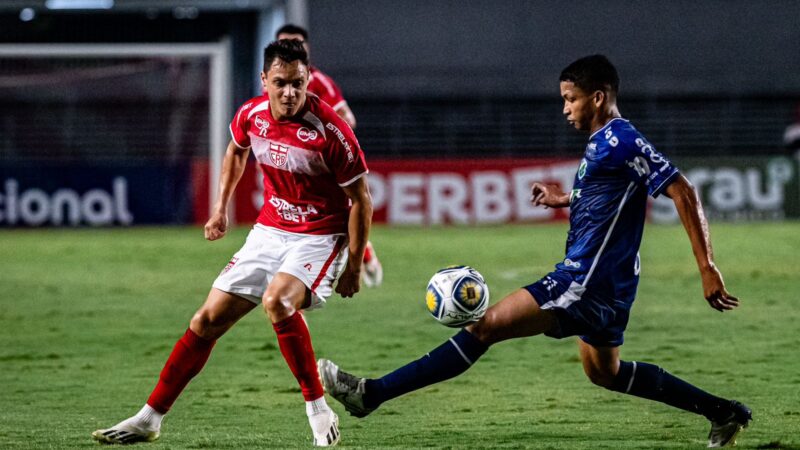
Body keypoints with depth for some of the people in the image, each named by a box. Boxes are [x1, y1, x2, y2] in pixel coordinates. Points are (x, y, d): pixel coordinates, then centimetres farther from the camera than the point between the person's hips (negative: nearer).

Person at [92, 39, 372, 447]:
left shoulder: (330, 131, -22)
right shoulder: (251, 115, -5)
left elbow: (360, 199, -13)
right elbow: (236, 150, 21)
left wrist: (354, 267, -10)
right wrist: (221, 206, 16)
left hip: (321, 236, -6)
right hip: (270, 230, 6)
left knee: (277, 301, -34)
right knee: (209, 318, 3)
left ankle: (318, 409, -19)